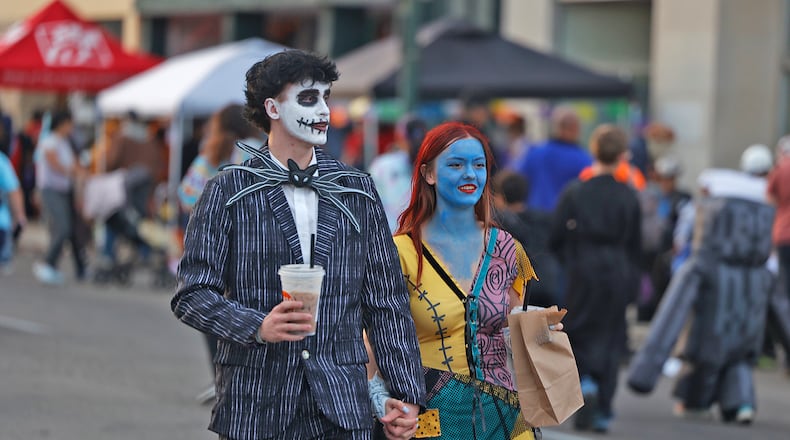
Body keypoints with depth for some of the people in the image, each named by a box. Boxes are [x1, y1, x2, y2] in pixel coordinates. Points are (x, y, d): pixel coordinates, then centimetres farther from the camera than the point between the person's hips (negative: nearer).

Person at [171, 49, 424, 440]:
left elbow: (386, 301, 13)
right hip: (256, 406, -2)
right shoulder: (228, 191, 2)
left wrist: (407, 393, 6)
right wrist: (258, 327, -20)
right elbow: (192, 294, -3)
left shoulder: (357, 191, 12)